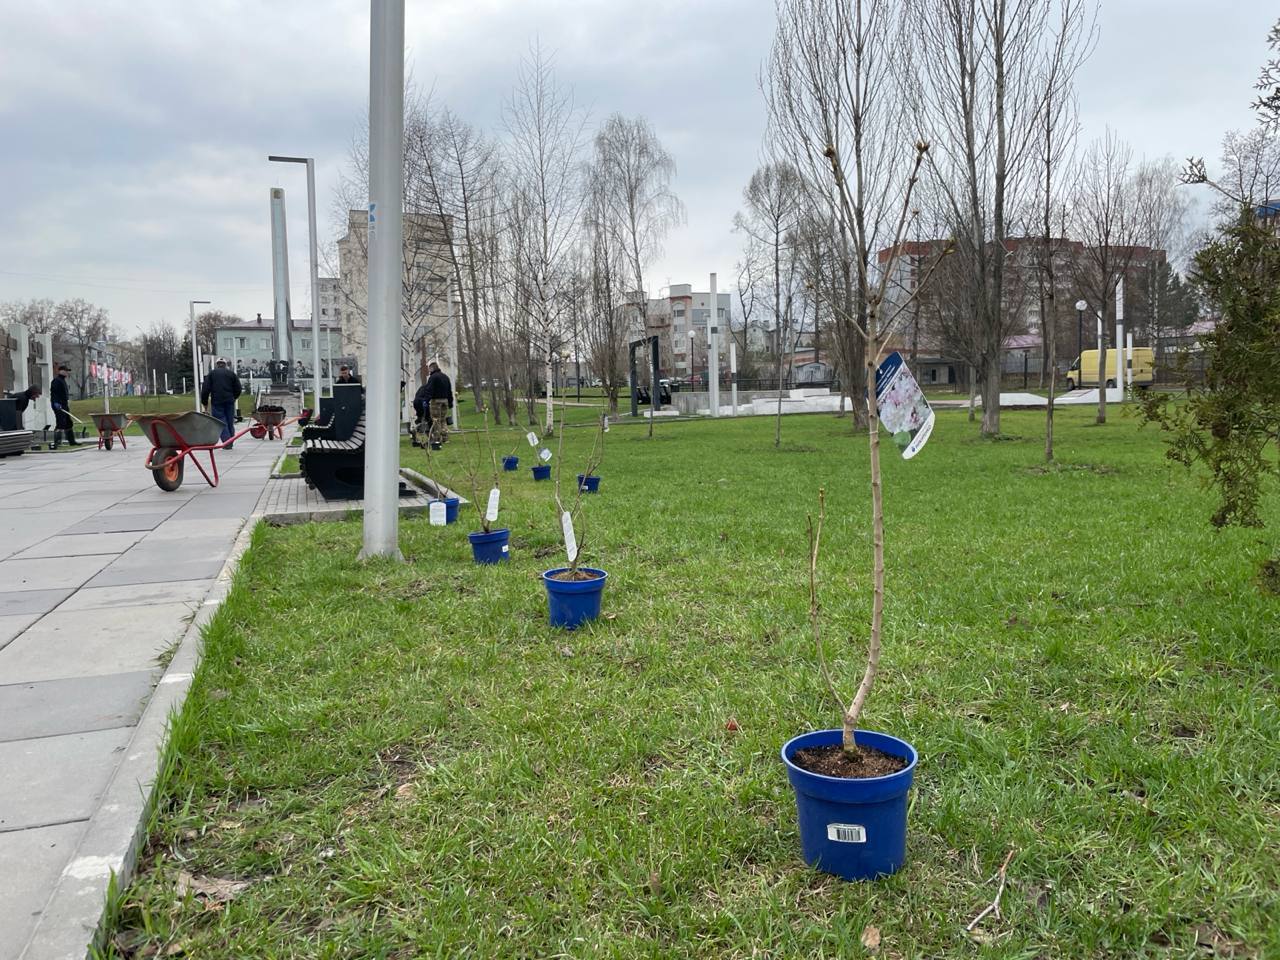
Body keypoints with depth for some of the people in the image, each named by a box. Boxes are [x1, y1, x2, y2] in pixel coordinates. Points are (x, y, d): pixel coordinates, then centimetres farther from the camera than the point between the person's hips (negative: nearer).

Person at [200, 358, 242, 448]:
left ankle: (227, 443, -12)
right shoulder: (231, 373, 10)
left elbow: (205, 389, -1)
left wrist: (204, 401, 8)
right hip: (229, 401, 2)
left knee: (221, 422, -2)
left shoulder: (211, 374, 5)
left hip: (217, 401, -2)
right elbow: (238, 388, 9)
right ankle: (230, 443, 14)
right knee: (230, 422, 11)